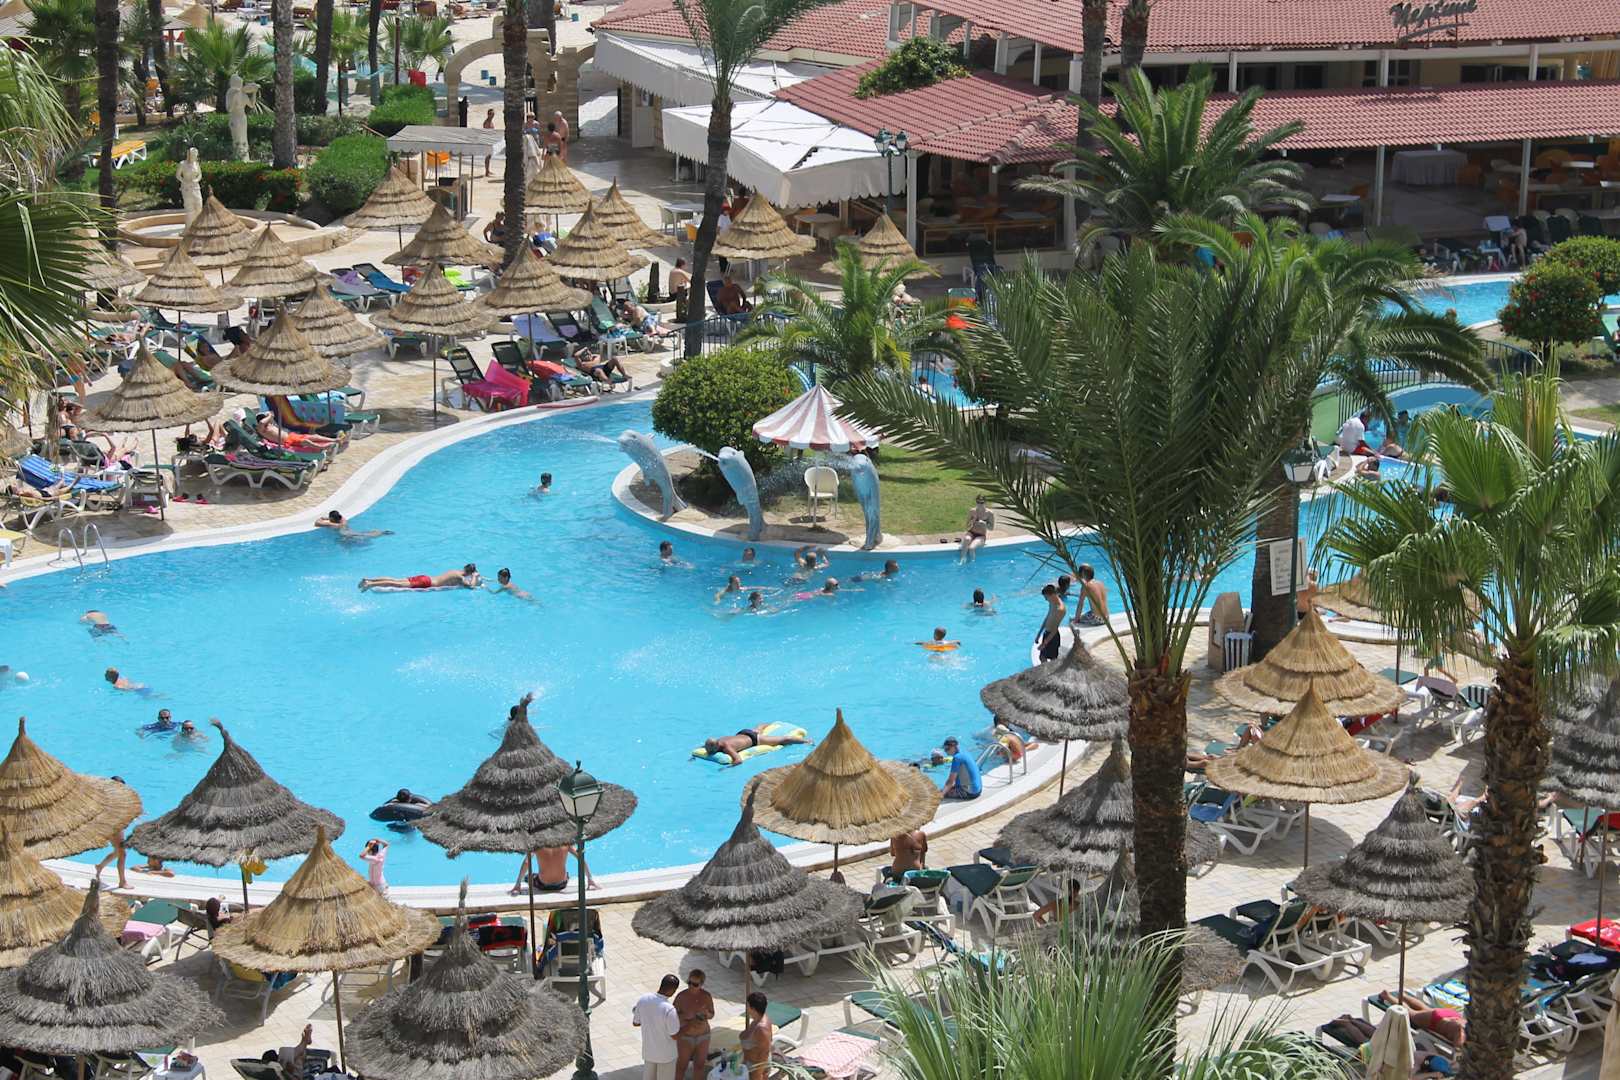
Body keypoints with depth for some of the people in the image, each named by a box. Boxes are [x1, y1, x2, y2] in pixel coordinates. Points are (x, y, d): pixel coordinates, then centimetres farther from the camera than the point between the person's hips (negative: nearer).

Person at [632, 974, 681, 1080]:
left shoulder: (643, 999, -16)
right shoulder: (669, 1010, -33)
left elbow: (635, 1023, 0)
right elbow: (674, 1036, -20)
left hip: (648, 1050, 5)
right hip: (666, 1053, -5)